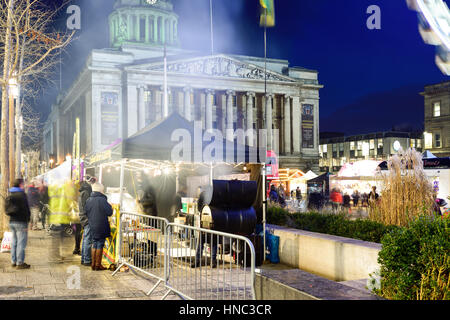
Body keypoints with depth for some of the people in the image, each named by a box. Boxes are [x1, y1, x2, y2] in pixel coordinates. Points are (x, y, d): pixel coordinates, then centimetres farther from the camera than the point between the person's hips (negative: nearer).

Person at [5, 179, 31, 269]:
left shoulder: (10, 195, 14)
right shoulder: (21, 195, -11)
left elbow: (7, 210, 18)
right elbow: (25, 209, -15)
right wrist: (27, 221, -12)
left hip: (12, 221, 8)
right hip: (21, 222, -8)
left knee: (14, 242, 15)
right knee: (21, 242, -5)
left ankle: (13, 261, 20)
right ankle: (20, 263, -5)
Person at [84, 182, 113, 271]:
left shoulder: (88, 200, 3)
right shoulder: (102, 200, -17)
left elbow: (86, 212, 12)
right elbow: (109, 212, -14)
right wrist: (110, 206, 6)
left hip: (92, 226, 6)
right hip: (101, 227, -6)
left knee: (94, 244, 15)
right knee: (100, 245, 1)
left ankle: (93, 264, 18)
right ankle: (98, 265, 5)